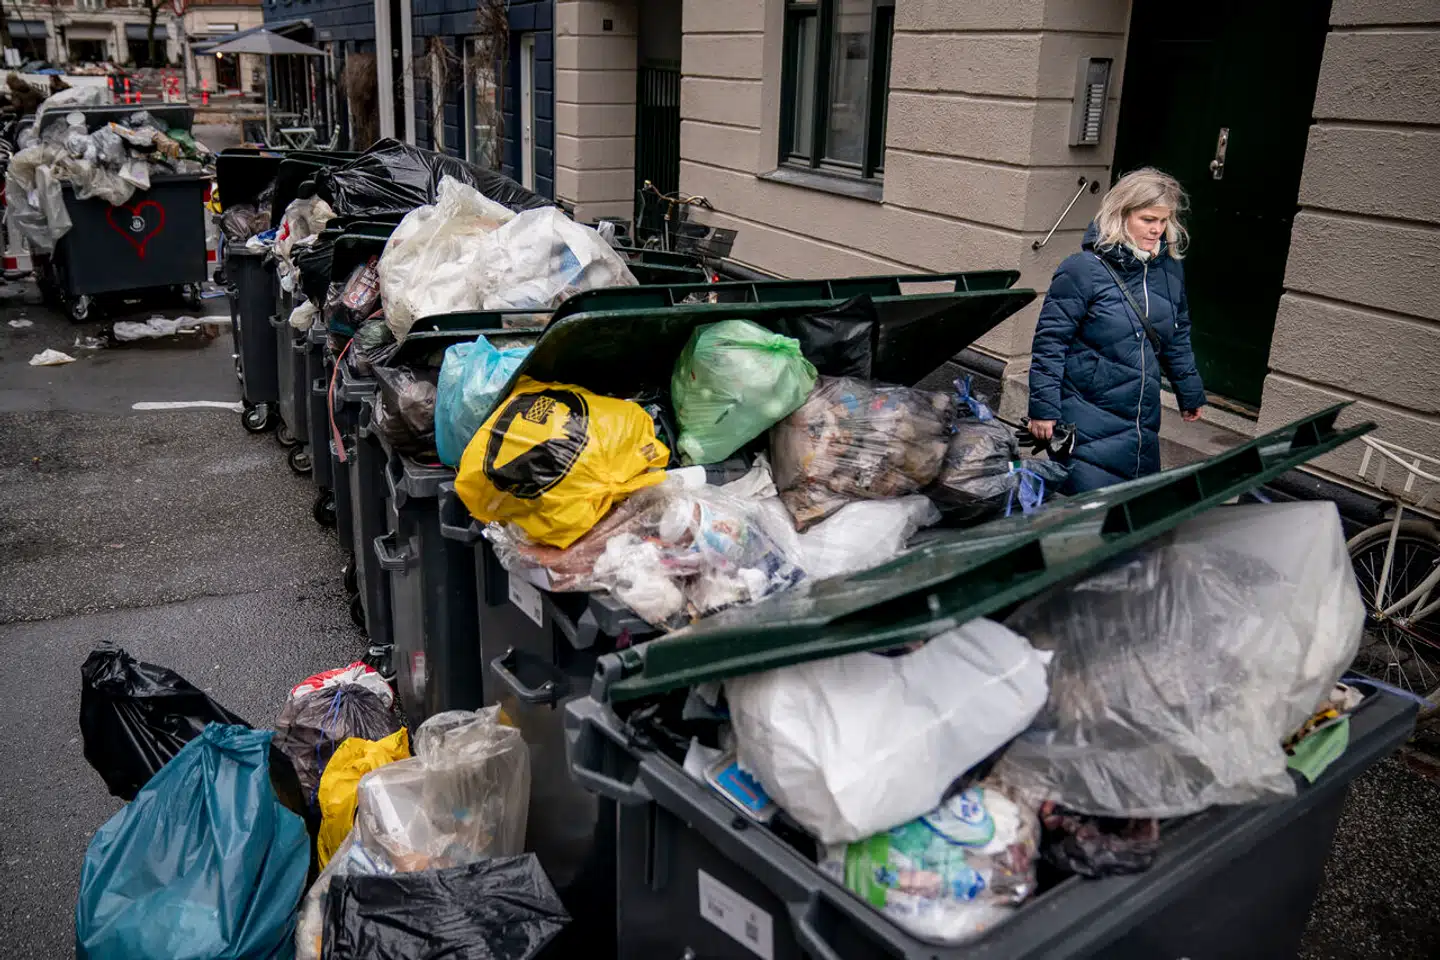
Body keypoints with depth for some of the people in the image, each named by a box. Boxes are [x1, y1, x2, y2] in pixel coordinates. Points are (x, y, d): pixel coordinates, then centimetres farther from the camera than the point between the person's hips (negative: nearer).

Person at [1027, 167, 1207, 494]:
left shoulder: (1169, 269, 6)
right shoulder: (1083, 269, -12)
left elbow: (1178, 338, 20)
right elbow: (1049, 341, -12)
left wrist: (1190, 392, 24)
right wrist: (1043, 408, -14)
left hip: (1143, 421, 6)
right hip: (1088, 415, -6)